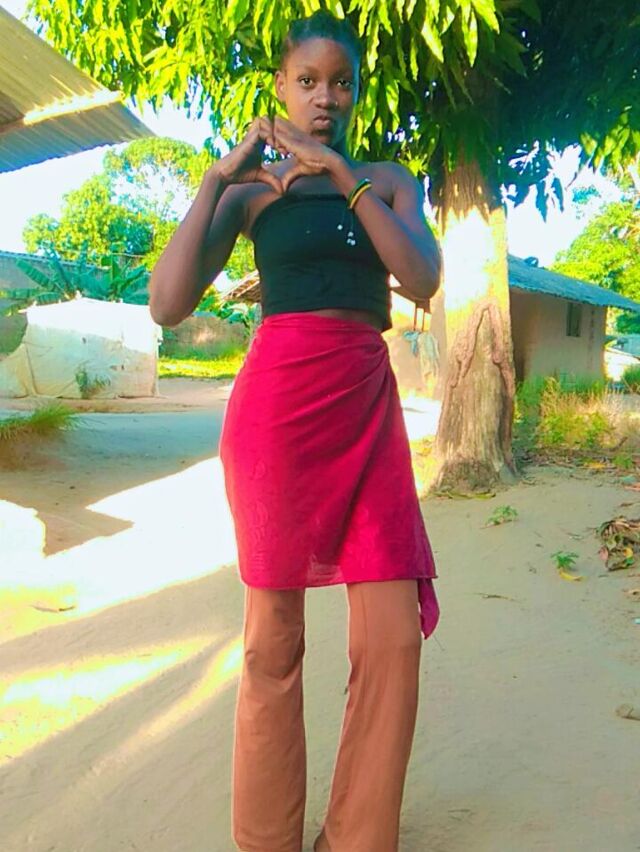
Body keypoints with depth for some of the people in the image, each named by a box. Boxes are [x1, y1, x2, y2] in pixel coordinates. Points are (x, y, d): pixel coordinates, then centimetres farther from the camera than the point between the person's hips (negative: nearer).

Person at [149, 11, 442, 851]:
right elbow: (168, 304, -3)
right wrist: (216, 177, -4)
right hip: (278, 402, -2)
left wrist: (343, 176, -7)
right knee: (274, 634, 4)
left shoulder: (390, 180, 16)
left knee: (394, 637, -2)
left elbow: (423, 281, -3)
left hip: (368, 407, 3)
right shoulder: (249, 188, 9)